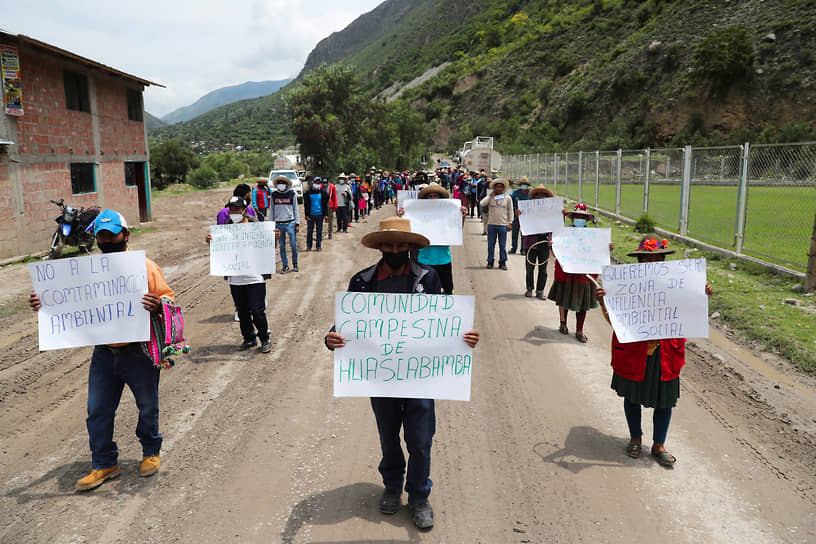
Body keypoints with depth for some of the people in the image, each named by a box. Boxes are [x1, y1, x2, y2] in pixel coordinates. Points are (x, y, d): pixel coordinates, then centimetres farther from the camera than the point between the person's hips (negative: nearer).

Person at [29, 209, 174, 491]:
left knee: (147, 408, 12)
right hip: (104, 354, 4)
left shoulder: (145, 266, -6)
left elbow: (169, 297, -7)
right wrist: (44, 304, -2)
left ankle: (150, 452, 34)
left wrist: (158, 305, -28)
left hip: (139, 353, -4)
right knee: (97, 411, 10)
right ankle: (104, 464, 26)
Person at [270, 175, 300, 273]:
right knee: (282, 246, 4)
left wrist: (297, 224, 1)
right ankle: (285, 265, 12)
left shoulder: (292, 194, 2)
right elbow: (271, 210, 13)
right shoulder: (274, 195, 7)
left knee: (293, 244, -2)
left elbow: (296, 209, 5)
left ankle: (295, 263, 15)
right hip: (279, 224, 2)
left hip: (290, 223, -2)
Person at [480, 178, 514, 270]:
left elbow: (510, 211, 10)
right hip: (491, 224, 1)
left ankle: (503, 262, 12)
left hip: (503, 225, -1)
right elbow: (482, 204, -10)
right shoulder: (490, 197, 5)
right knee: (490, 244, 6)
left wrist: (510, 222, 5)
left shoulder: (508, 198, 5)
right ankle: (490, 261, 16)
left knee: (503, 245, 3)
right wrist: (490, 195, -8)